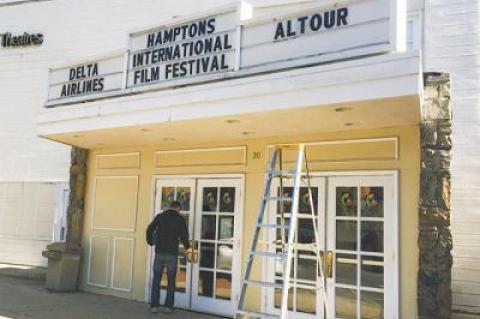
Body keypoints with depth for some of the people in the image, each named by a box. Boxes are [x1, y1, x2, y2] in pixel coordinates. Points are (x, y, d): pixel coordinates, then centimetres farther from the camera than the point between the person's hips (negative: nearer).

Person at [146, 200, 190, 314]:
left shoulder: (160, 216, 6)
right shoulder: (180, 218, 0)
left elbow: (149, 230, 4)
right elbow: (184, 235, -3)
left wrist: (151, 242, 21)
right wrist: (187, 246, 15)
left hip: (159, 252, 2)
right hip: (172, 253, -1)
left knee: (156, 279, 9)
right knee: (171, 280, 9)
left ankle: (154, 306, 8)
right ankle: (168, 306, 8)